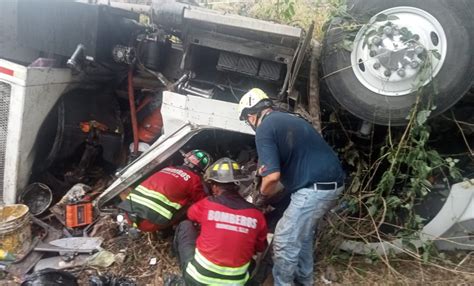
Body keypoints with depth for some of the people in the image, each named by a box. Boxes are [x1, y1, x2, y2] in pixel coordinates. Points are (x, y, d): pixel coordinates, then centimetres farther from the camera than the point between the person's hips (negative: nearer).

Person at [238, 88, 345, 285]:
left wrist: (263, 194, 3)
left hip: (315, 188, -10)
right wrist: (266, 168, 34)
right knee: (303, 232, 25)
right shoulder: (289, 118, 18)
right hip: (332, 182, 10)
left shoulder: (264, 129, -10)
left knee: (285, 240, 3)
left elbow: (273, 176, -18)